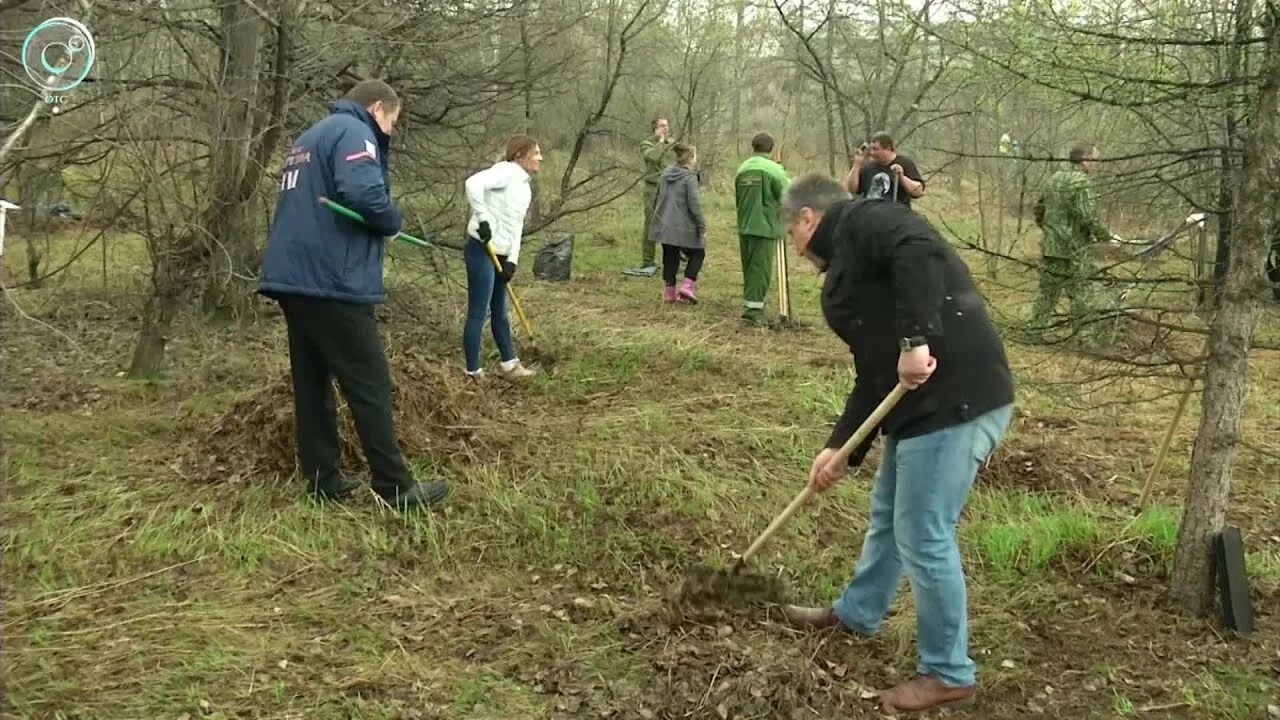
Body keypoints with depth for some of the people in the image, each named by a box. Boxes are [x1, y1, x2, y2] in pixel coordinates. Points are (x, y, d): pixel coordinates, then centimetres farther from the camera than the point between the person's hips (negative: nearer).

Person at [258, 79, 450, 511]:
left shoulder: (310, 137, 24)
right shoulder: (353, 132, -7)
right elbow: (363, 193, -25)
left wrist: (377, 225, 17)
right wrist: (392, 223, -5)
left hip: (292, 275, 10)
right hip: (330, 278, -10)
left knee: (312, 382, 11)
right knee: (369, 386, -5)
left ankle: (323, 480, 15)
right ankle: (396, 487, 0)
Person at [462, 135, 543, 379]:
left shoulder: (525, 187, 17)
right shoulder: (507, 171, -11)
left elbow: (516, 226, 15)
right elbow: (474, 183, -28)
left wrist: (512, 260, 4)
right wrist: (483, 219, -26)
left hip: (500, 254, 9)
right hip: (482, 250, -9)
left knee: (500, 312, 21)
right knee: (478, 313, -3)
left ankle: (509, 363, 33)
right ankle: (473, 373, 3)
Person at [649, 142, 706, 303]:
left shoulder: (665, 173, 9)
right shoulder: (689, 177, -14)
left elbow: (657, 199, 18)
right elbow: (694, 205, -17)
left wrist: (658, 215, 30)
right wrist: (702, 227, -10)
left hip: (664, 225, 6)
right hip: (683, 227, -6)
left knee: (670, 257, 15)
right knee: (697, 253, 11)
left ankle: (669, 292, 19)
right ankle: (688, 286, -3)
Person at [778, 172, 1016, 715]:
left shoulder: (862, 220, -3)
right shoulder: (848, 266, 23)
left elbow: (920, 252, -26)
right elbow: (873, 373, 20)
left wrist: (916, 339, -30)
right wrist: (841, 450, 15)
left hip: (956, 399, -11)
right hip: (923, 401, 11)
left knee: (923, 538, -2)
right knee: (887, 515, 25)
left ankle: (948, 673, 14)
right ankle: (857, 612, 47)